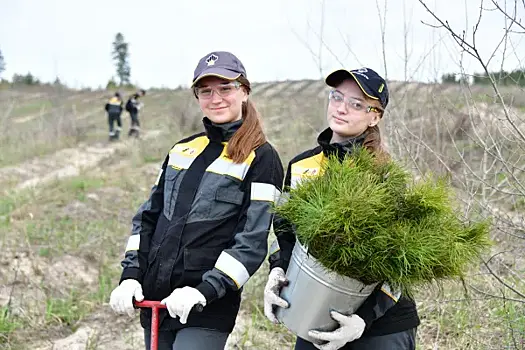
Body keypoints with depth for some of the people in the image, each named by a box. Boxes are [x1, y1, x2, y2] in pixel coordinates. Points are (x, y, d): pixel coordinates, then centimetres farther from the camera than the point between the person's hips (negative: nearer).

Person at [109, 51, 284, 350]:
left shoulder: (261, 158, -4)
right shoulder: (182, 150, 13)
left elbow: (252, 241, -11)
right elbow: (148, 217, 15)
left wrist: (204, 291, -20)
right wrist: (131, 276, 2)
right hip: (154, 301, 6)